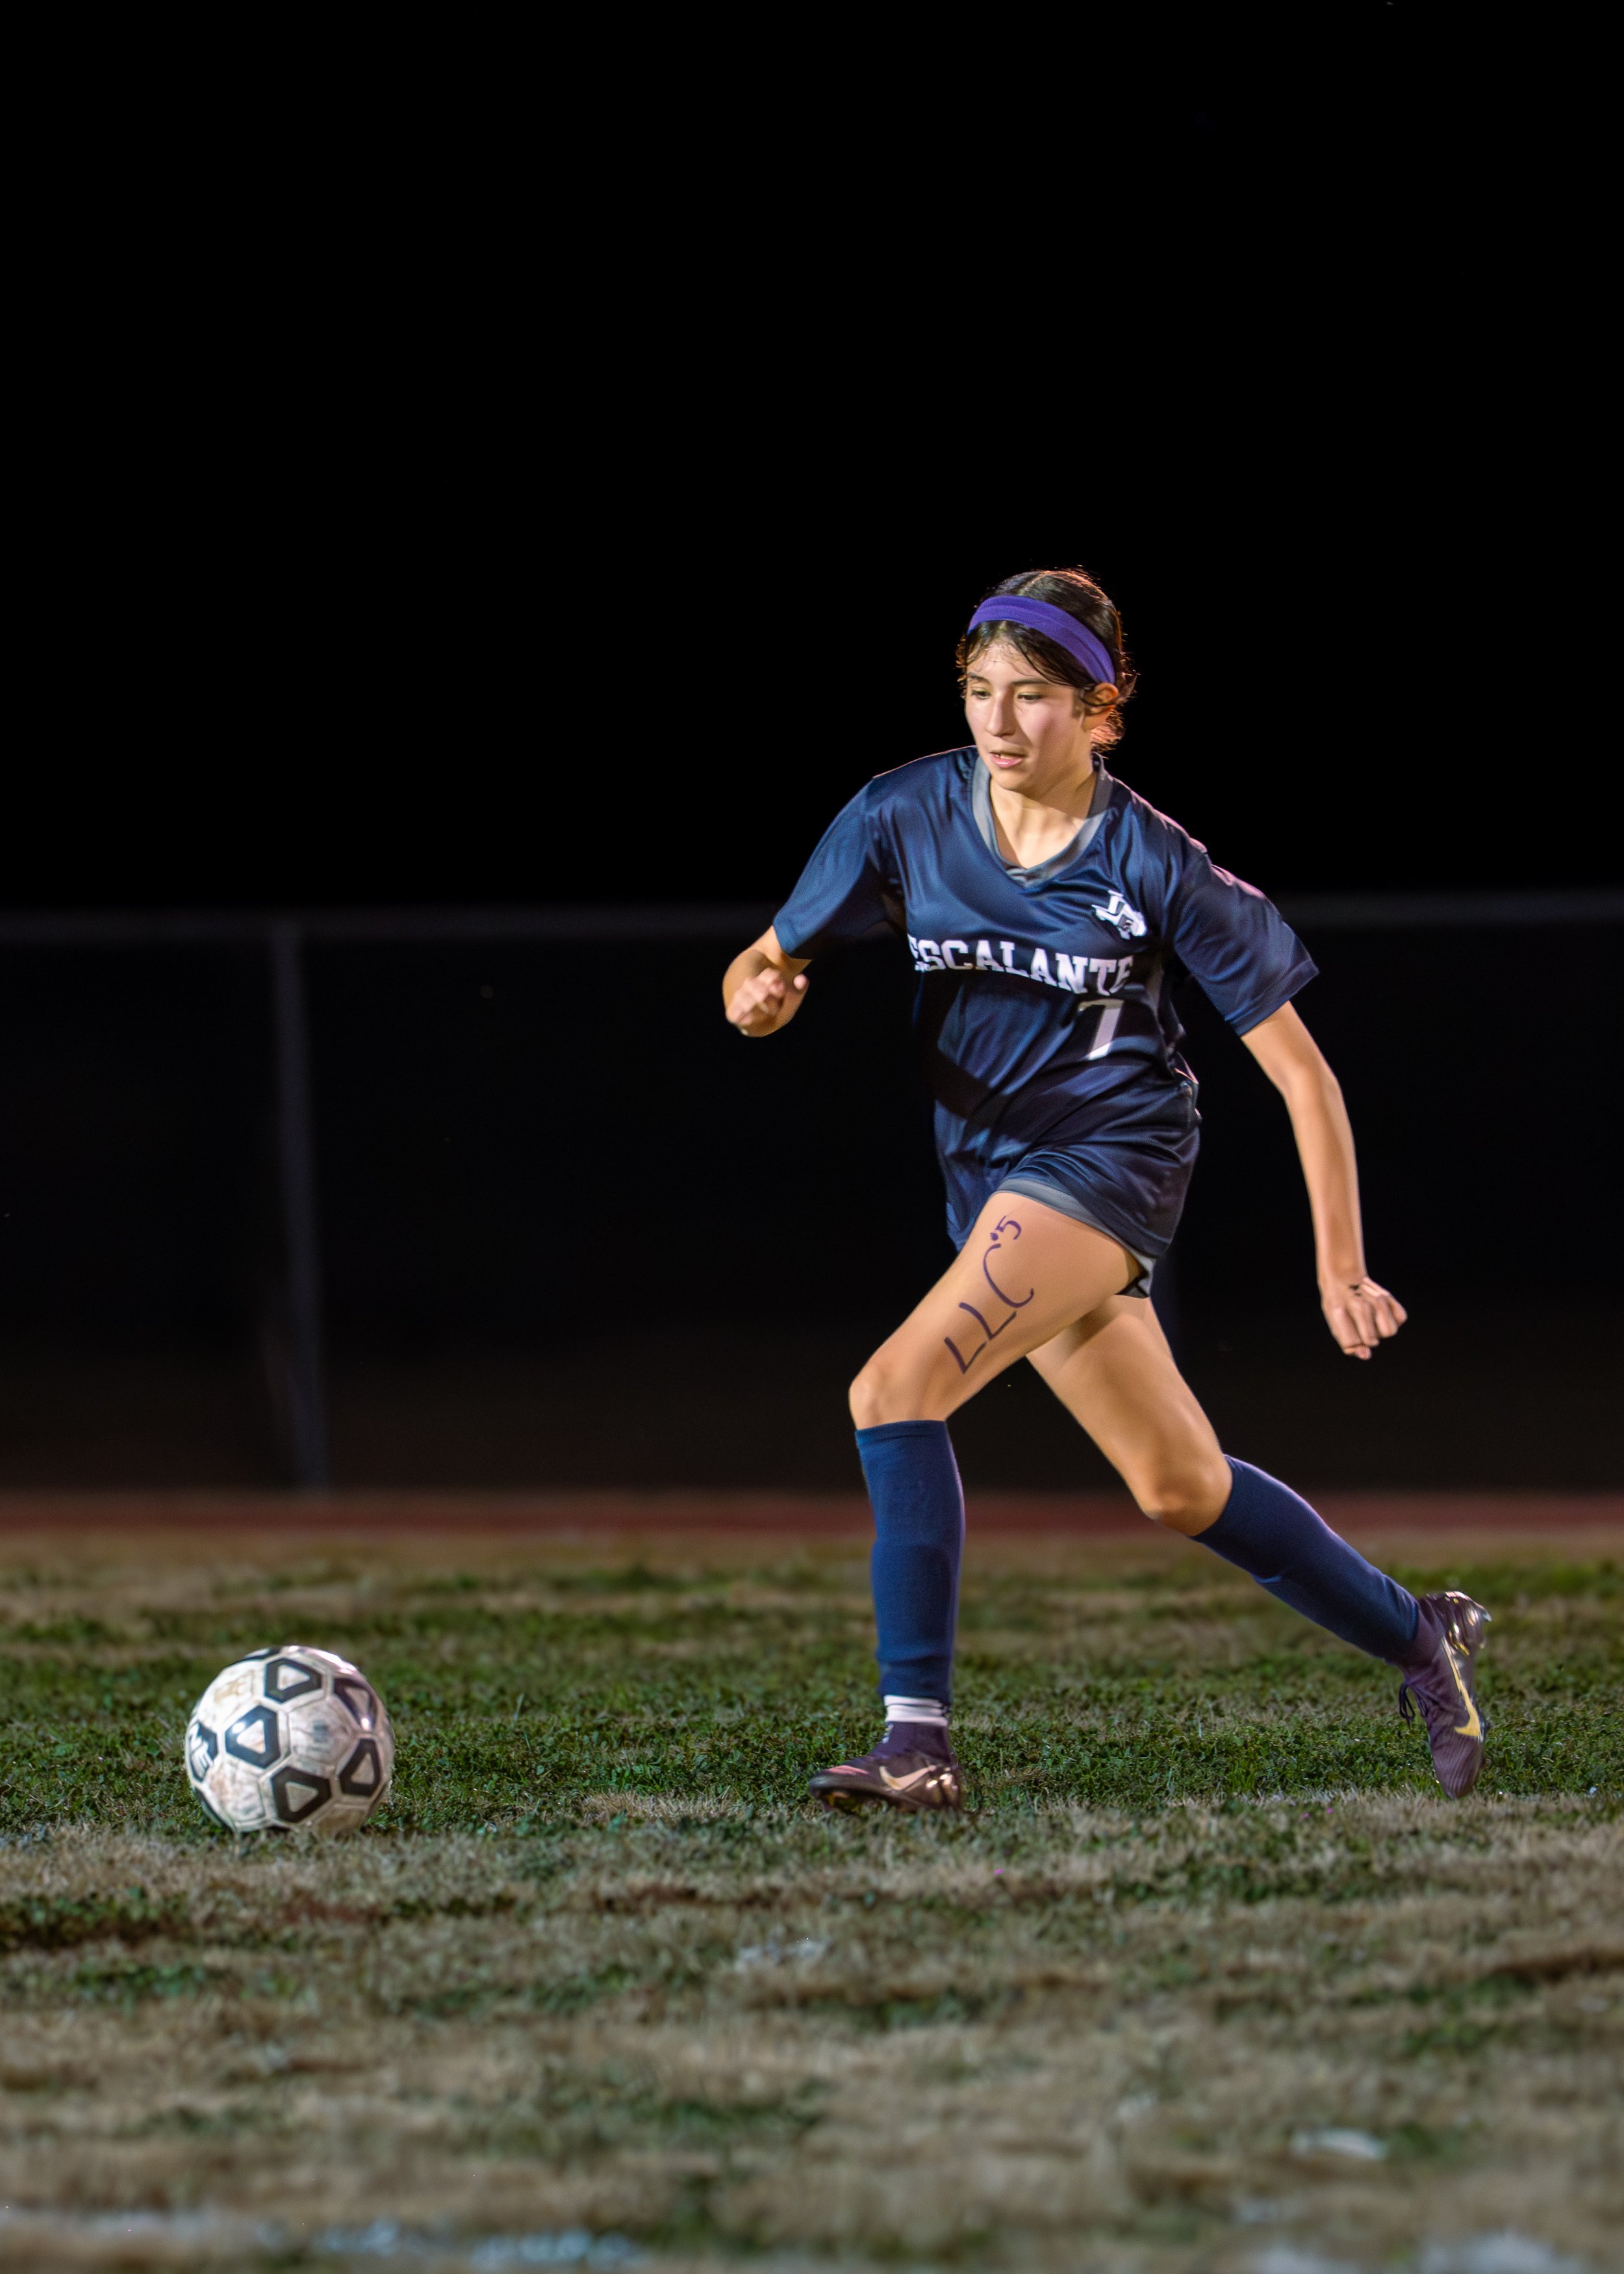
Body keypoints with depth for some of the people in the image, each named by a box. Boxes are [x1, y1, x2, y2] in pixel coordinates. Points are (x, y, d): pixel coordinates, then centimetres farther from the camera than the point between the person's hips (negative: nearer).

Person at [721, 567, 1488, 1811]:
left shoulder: (1160, 867, -14)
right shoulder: (908, 815, -4)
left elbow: (1299, 1072, -8)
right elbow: (773, 963, 3)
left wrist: (1342, 1273, -8)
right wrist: (758, 995, -22)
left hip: (1110, 1158, -6)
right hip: (988, 1171, 6)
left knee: (897, 1389, -24)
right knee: (1182, 1488, 13)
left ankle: (919, 1739, -24)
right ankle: (1422, 1638, 33)